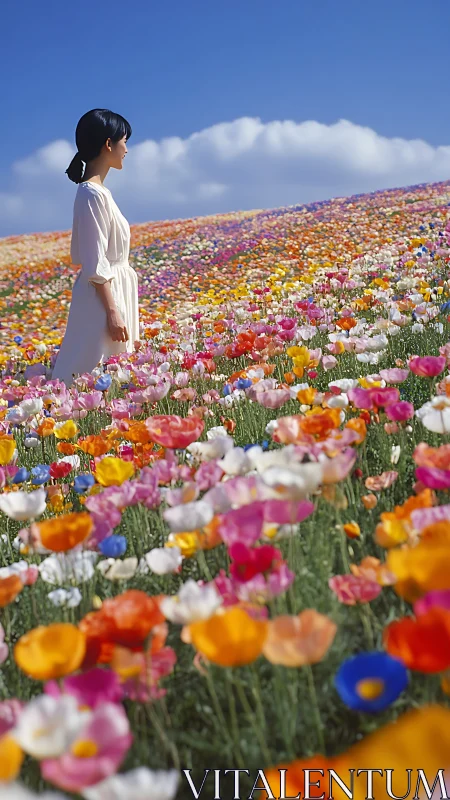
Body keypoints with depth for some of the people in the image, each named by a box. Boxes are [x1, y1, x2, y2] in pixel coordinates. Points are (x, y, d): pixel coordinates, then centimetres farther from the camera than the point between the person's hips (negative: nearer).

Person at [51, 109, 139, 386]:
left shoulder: (97, 191, 12)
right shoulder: (93, 194, -18)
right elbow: (96, 265, -21)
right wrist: (112, 312, -20)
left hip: (114, 291, 10)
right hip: (103, 298, -10)